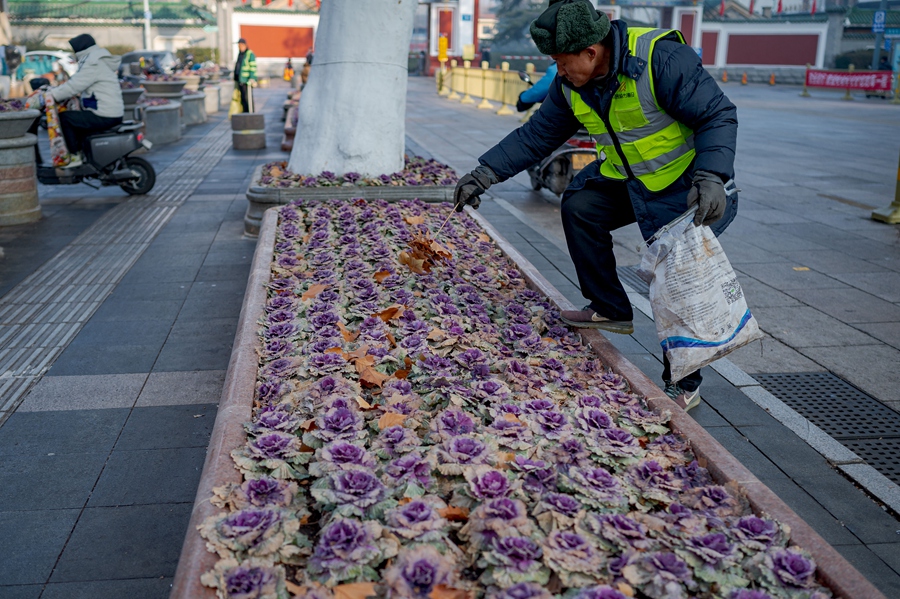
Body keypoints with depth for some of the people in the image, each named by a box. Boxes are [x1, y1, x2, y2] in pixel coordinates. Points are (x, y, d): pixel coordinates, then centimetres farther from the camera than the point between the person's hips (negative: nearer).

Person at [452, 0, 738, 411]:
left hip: (688, 186, -7)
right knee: (579, 206, -5)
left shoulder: (661, 58, -29)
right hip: (629, 178, 8)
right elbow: (536, 135, 1)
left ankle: (683, 385, 4)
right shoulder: (570, 86, -6)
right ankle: (610, 310, 11)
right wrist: (485, 173, -7)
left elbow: (718, 115, -26)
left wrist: (712, 177, -39)